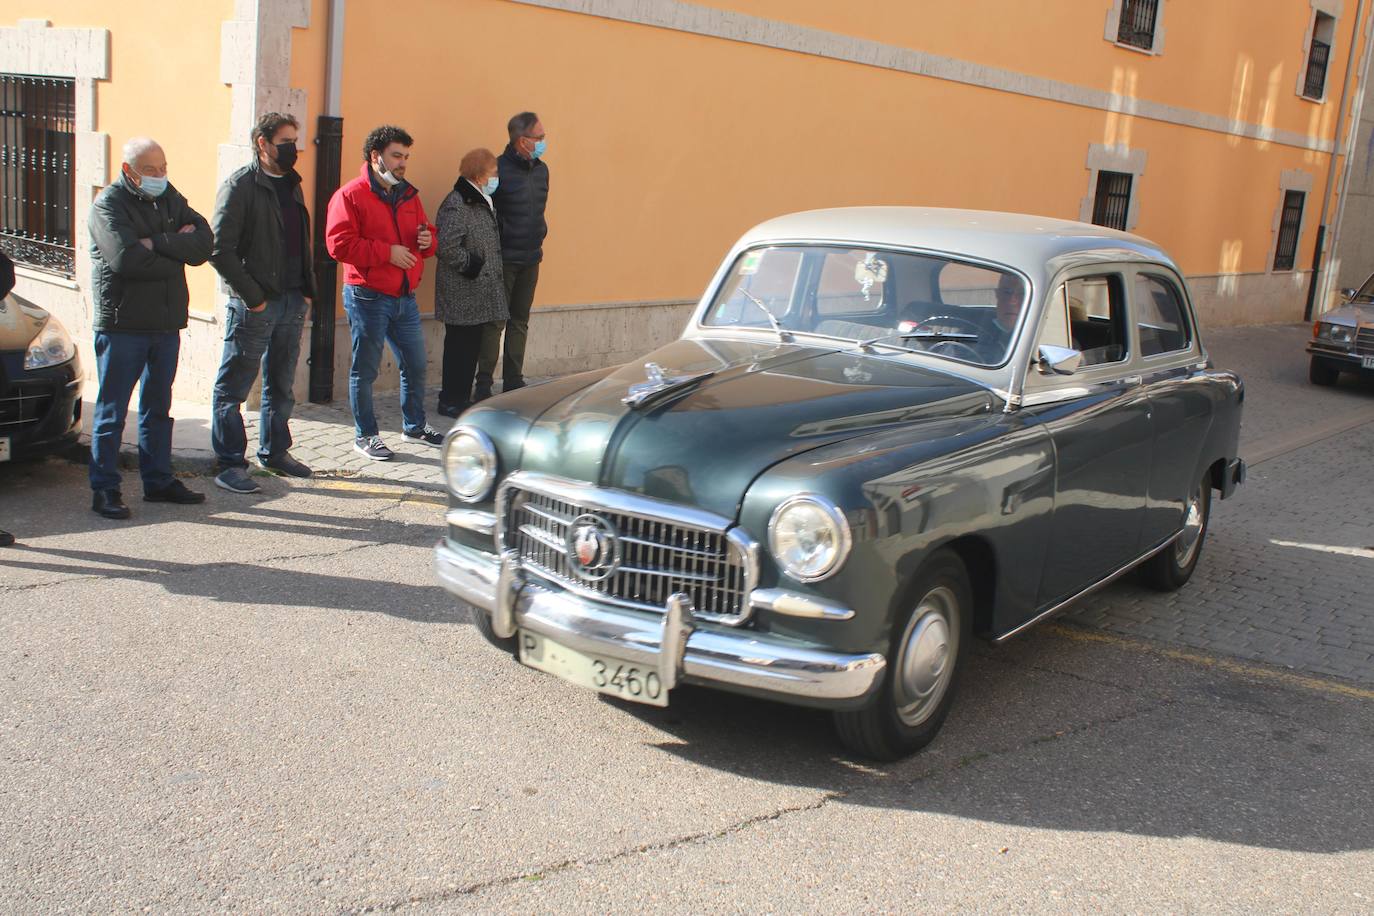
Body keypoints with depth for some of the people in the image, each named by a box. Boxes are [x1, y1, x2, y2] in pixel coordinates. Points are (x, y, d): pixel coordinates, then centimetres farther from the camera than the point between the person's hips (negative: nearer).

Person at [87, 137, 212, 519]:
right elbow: (126, 259, -23)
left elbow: (204, 243, -4)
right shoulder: (109, 204, -7)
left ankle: (158, 481, 24)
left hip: (167, 324, 6)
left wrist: (156, 242, -17)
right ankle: (104, 489, 7)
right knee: (111, 412, 0)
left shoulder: (170, 198, 10)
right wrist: (177, 250, -10)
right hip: (122, 325, -6)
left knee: (158, 409, 14)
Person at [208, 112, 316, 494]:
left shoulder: (291, 185, 15)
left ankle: (274, 451, 29)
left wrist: (307, 288, 10)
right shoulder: (240, 186, -10)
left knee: (281, 384, 16)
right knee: (234, 386, 0)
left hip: (292, 302, 8)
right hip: (254, 305, -8)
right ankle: (230, 464, 5)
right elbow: (221, 251, -15)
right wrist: (252, 297, -16)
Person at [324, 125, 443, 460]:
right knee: (365, 370, 3)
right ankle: (365, 436, 14)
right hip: (367, 297, -7)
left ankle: (414, 424, 32)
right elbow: (339, 244, -17)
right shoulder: (350, 195, -8)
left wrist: (426, 240, -2)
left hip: (405, 297, 7)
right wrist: (387, 252, -18)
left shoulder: (409, 195, 14)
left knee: (415, 366, 14)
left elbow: (424, 232, 23)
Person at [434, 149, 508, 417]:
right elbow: (447, 246, -24)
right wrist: (471, 264, -14)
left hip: (481, 292, 9)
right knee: (460, 345, -2)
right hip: (462, 295, -9)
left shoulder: (483, 203, 15)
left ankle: (462, 398, 22)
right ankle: (450, 401, 7)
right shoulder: (455, 204, -16)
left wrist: (487, 267, 12)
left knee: (472, 345, 13)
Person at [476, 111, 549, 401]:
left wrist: (538, 235, 13)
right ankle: (484, 386, 3)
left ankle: (513, 383, 19)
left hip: (531, 258, 7)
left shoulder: (541, 169, 8)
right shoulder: (499, 169, -14)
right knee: (495, 322, -3)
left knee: (520, 322, 11)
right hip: (503, 260, -7)